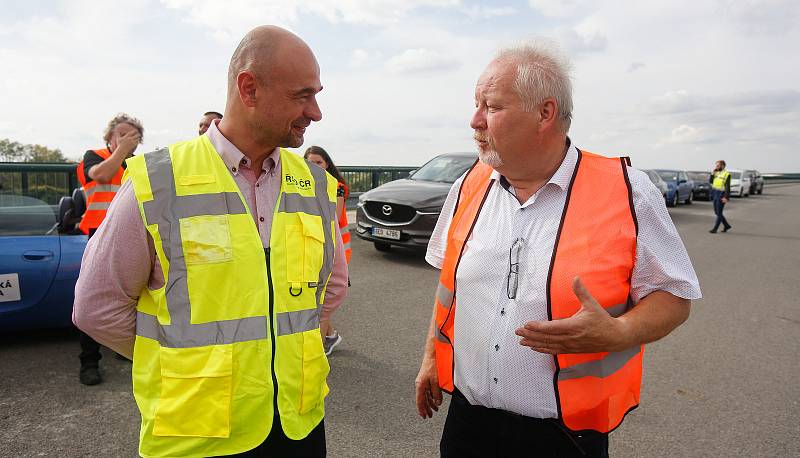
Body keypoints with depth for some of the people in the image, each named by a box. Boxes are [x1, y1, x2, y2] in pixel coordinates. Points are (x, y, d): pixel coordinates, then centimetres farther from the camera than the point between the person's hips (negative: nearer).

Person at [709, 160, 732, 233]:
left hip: (721, 195, -8)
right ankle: (726, 226, 26)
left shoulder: (726, 174, -11)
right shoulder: (716, 173, 11)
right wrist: (713, 173, -3)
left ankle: (715, 229, 1)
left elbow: (727, 187, -15)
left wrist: (726, 197, -21)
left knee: (719, 213, -2)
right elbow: (710, 181, 7)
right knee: (717, 212, 12)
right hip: (715, 194, 8)